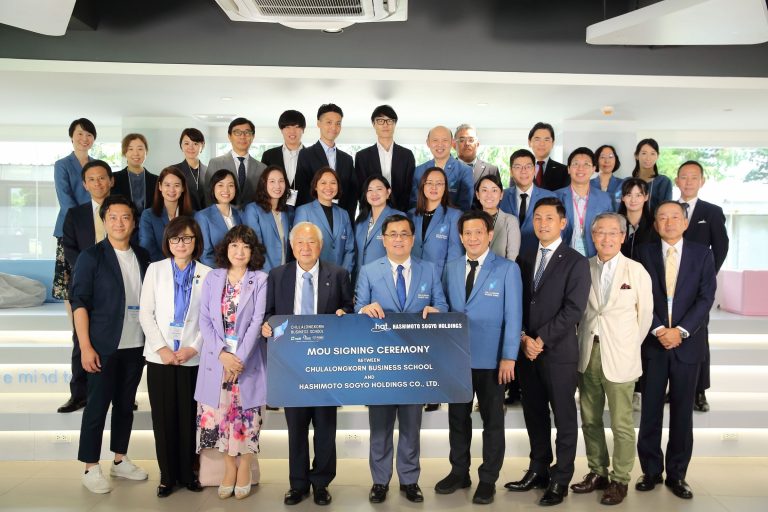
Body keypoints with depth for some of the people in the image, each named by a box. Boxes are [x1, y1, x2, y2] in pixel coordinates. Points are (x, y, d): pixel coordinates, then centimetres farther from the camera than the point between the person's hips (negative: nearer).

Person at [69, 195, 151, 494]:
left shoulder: (142, 257, 8)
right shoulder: (91, 257, -5)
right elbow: (79, 302, -9)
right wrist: (85, 347, -14)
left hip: (136, 345, 5)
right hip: (104, 346, -4)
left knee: (125, 404, 13)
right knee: (97, 405, 3)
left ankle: (120, 460, 26)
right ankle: (91, 468, 15)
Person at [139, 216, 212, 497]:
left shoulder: (207, 274, 3)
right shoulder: (155, 269, 6)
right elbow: (145, 313, 0)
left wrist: (194, 348, -12)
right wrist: (162, 348, -10)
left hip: (193, 358, 0)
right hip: (160, 357, 1)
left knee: (189, 418, 6)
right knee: (163, 418, 5)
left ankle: (188, 473, 20)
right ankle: (167, 475, 18)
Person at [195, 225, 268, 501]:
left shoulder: (260, 280, -1)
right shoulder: (212, 278, 5)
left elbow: (257, 322, -7)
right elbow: (204, 320, 0)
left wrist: (239, 358, -15)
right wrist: (222, 354, -12)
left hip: (248, 359, -2)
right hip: (217, 359, 2)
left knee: (246, 413, 4)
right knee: (218, 413, 6)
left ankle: (245, 468, 23)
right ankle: (229, 467, 25)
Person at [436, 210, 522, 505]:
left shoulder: (508, 269, -5)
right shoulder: (451, 268, 8)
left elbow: (513, 316, -9)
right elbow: (446, 309, 8)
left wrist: (509, 357, -15)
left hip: (490, 359, -4)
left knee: (492, 420, 9)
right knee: (457, 417, 14)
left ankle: (488, 480, 23)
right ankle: (459, 472, 30)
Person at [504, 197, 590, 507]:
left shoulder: (575, 262, -5)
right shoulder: (524, 260, 12)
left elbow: (573, 309, -13)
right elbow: (516, 304, 9)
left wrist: (542, 340, -15)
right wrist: (523, 338, -6)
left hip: (559, 352, -5)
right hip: (526, 350, 5)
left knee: (564, 417, 6)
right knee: (534, 415, 14)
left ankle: (560, 480, 18)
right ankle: (538, 470, 27)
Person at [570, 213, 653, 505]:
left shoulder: (636, 270, -3)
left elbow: (645, 314, 3)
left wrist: (630, 346, 7)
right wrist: (584, 341, 3)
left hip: (619, 358, -3)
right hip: (588, 354, 3)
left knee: (621, 424, 3)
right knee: (589, 419, 13)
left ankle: (620, 480, 19)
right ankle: (597, 473, 28)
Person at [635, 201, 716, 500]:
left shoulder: (702, 254, 4)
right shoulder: (646, 253, 4)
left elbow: (706, 298, -4)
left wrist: (680, 330, -14)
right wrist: (659, 330, -13)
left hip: (688, 342, 0)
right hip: (653, 341, 0)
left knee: (682, 411, 7)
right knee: (650, 410, 5)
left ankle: (677, 474, 19)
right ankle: (651, 470, 17)